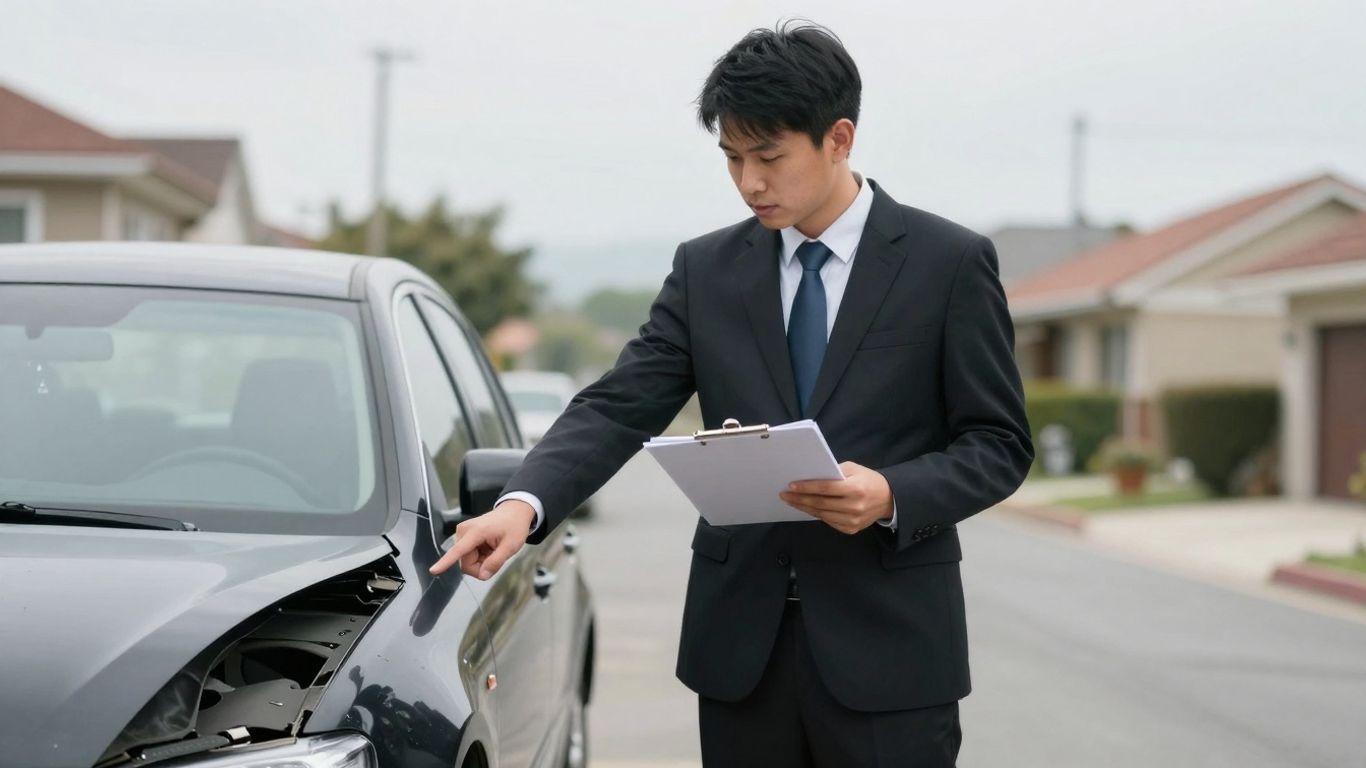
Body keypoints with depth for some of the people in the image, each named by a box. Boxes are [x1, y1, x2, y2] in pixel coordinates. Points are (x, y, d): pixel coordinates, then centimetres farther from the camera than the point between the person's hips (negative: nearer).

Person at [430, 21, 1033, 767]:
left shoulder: (951, 262, -2)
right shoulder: (706, 269, 7)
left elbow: (999, 443, -1)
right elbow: (619, 406, -1)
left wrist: (891, 496, -20)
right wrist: (524, 502, -19)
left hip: (888, 647, -3)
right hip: (739, 644, 3)